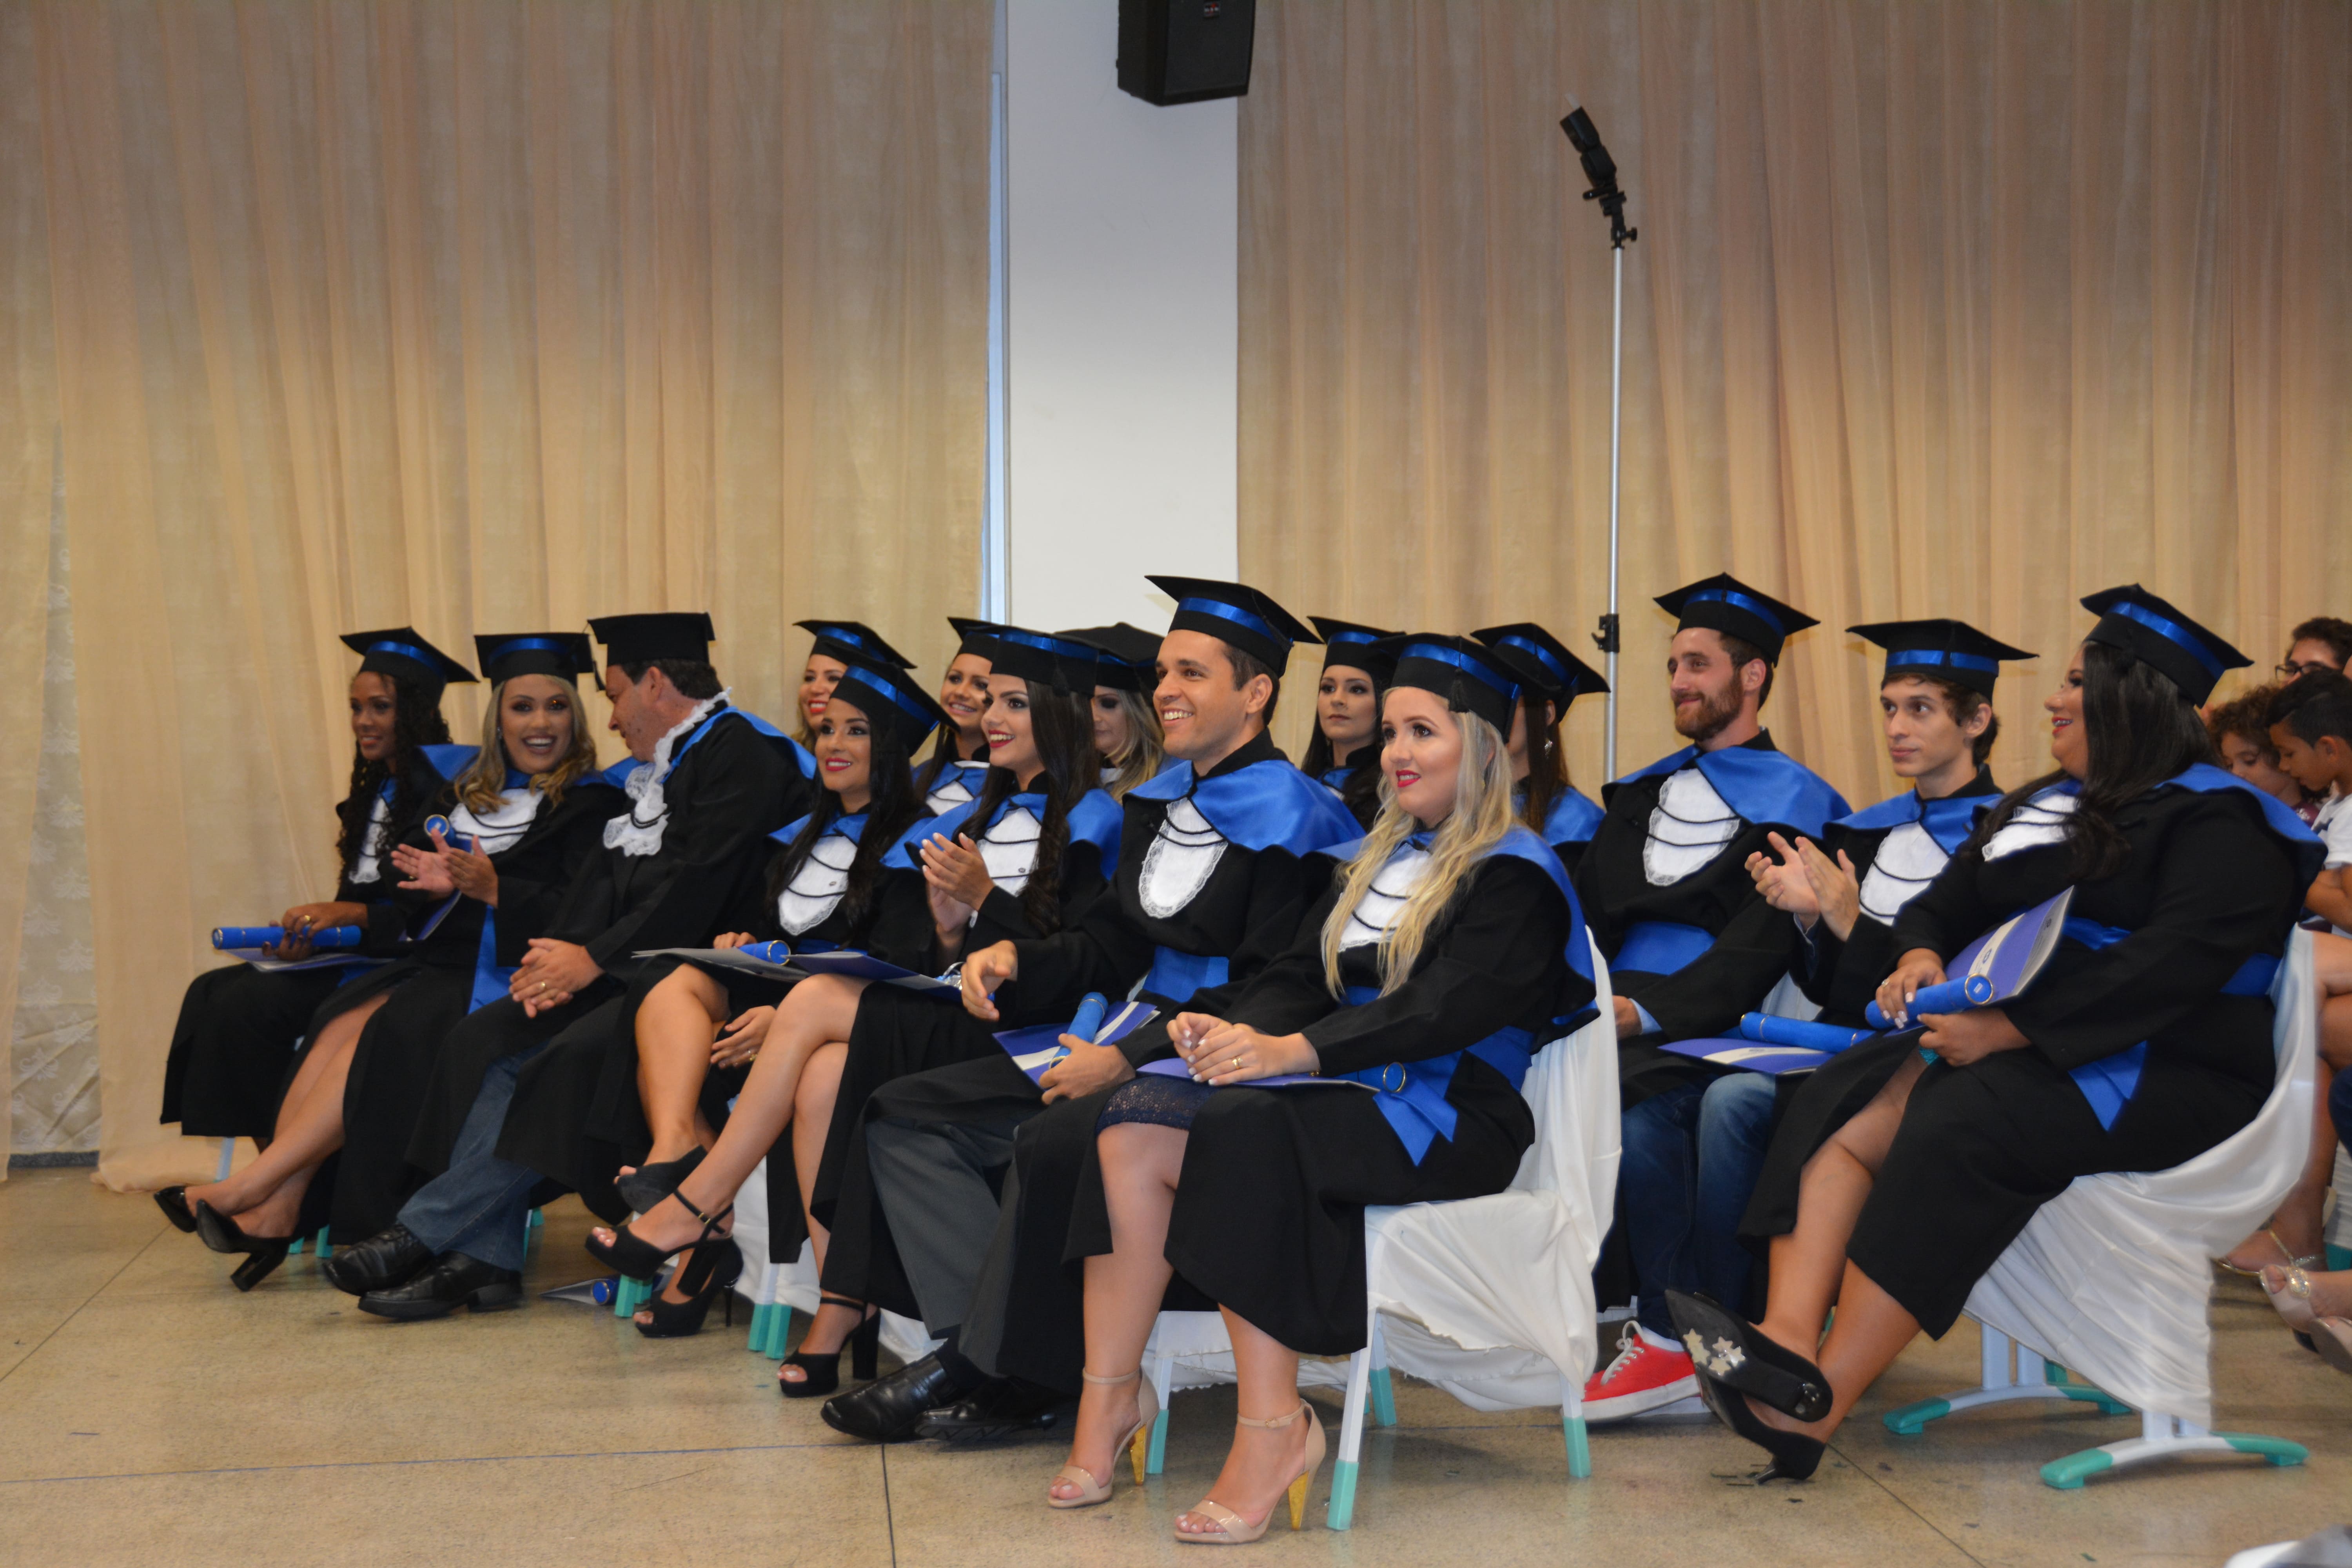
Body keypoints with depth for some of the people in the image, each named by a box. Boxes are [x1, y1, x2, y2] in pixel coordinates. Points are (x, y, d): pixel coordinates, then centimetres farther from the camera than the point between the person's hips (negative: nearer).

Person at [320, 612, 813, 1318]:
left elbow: (701, 892, -18)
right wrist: (560, 953, -4)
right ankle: (484, 1258, -14)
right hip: (629, 968, 10)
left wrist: (593, 960, -16)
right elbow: (607, 875, 15)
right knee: (483, 1039, -8)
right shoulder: (661, 764, 21)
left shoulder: (743, 753, -9)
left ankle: (426, 1232, -17)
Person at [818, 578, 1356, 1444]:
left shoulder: (1291, 821, -13)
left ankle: (1007, 1370, -16)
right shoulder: (1158, 802, 14)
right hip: (1127, 1047, 9)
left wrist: (1132, 1055, -20)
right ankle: (972, 1342, -13)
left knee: (1052, 1142, -36)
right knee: (904, 1115, -1)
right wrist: (1017, 959, -2)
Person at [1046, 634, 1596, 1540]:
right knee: (1135, 1125, -18)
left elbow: (1443, 1011, -18)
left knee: (1246, 1127, -35)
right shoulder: (1375, 859, 21)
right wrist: (1234, 1028, -10)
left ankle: (1273, 1427, -33)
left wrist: (1290, 1050, -28)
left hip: (1446, 1113, -7)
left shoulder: (1515, 876, -3)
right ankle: (1110, 1395, -18)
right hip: (1350, 1087, 7)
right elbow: (1301, 978, 14)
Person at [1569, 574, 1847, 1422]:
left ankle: (1675, 1335, -21)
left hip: (1714, 1023, -4)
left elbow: (1761, 946, -9)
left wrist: (1647, 1010, -22)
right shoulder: (1642, 793, 23)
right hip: (1627, 1014, 4)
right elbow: (1591, 911, 15)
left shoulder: (1794, 802, 4)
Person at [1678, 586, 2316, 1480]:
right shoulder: (2040, 807, 22)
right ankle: (1787, 1342, -40)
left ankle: (1819, 1405, -37)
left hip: (2160, 1072, -8)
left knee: (1956, 1130, -34)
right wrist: (1922, 955, -2)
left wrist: (2007, 1029, -24)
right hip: (2017, 1051, 8)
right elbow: (1944, 903, 24)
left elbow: (2175, 962, -19)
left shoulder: (2220, 823, -5)